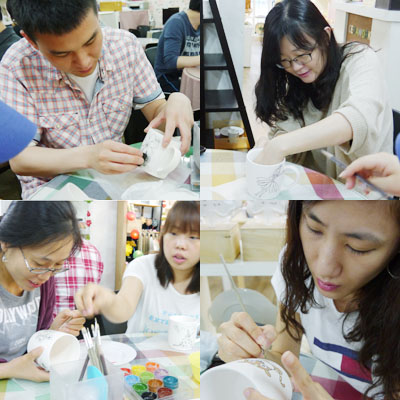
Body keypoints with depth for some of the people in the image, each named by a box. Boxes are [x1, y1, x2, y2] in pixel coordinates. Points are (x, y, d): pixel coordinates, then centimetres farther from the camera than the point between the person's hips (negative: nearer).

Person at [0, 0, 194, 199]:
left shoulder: (126, 45, -9)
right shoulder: (16, 68, -17)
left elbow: (155, 109, 0)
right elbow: (19, 159, -17)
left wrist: (177, 101, -23)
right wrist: (87, 156, -33)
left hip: (115, 177, 3)